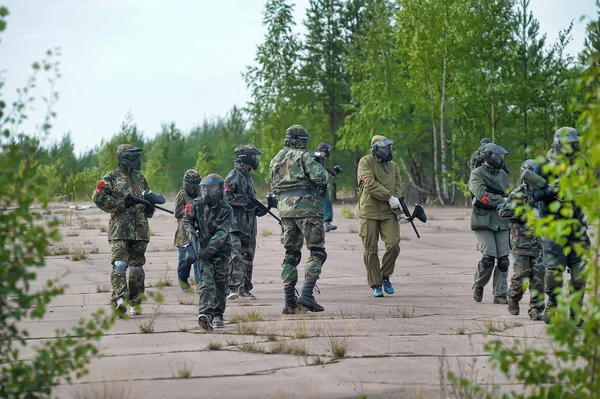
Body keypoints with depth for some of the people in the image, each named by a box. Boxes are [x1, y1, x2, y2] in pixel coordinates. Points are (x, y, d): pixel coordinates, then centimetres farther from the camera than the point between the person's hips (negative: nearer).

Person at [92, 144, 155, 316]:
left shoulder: (140, 178, 17)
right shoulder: (112, 177, 0)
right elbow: (98, 198, -9)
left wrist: (149, 207, 6)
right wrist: (123, 202, -14)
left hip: (140, 230, 5)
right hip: (120, 230, -5)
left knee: (137, 267, 8)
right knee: (120, 264, -18)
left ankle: (135, 303, 15)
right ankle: (120, 299, -26)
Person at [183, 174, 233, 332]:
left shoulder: (225, 209, -13)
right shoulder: (197, 204, -3)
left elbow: (221, 233, -21)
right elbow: (187, 219, 15)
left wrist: (209, 250, -31)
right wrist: (191, 232, -5)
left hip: (221, 250, -1)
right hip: (203, 249, 1)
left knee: (220, 283, 5)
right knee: (206, 282, -14)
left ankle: (218, 315, 20)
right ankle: (205, 313, -30)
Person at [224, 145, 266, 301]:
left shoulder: (249, 176, 18)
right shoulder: (234, 175, -9)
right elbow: (226, 197, -18)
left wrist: (257, 209, 9)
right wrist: (246, 202, -17)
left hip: (249, 224, 9)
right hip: (235, 223, -9)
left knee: (247, 256, 11)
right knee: (235, 255, -18)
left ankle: (245, 289, 18)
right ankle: (233, 288, -22)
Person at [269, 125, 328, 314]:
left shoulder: (275, 160, 17)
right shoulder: (303, 156, -5)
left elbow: (274, 186, 18)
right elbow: (319, 176, -17)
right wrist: (322, 185, 4)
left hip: (284, 207, 7)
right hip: (305, 204, -6)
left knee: (291, 254, 12)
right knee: (317, 252, -1)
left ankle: (289, 300, 7)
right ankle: (307, 294, -17)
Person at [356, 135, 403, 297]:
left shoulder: (393, 166, 15)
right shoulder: (366, 162, -2)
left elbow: (397, 189, 11)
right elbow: (370, 184, -15)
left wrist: (400, 208, -6)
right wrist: (389, 197, -19)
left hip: (388, 212, 4)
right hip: (369, 212, -4)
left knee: (394, 245, -11)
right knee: (371, 250, -1)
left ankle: (385, 276, 11)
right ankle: (375, 285, 10)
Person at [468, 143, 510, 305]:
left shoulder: (503, 175, 18)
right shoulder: (477, 174, -3)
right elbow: (482, 195, -17)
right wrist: (503, 201, -18)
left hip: (501, 222, 6)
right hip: (483, 222, -6)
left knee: (503, 259, -2)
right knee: (489, 257, -14)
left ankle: (500, 294, 4)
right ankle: (478, 285, 11)